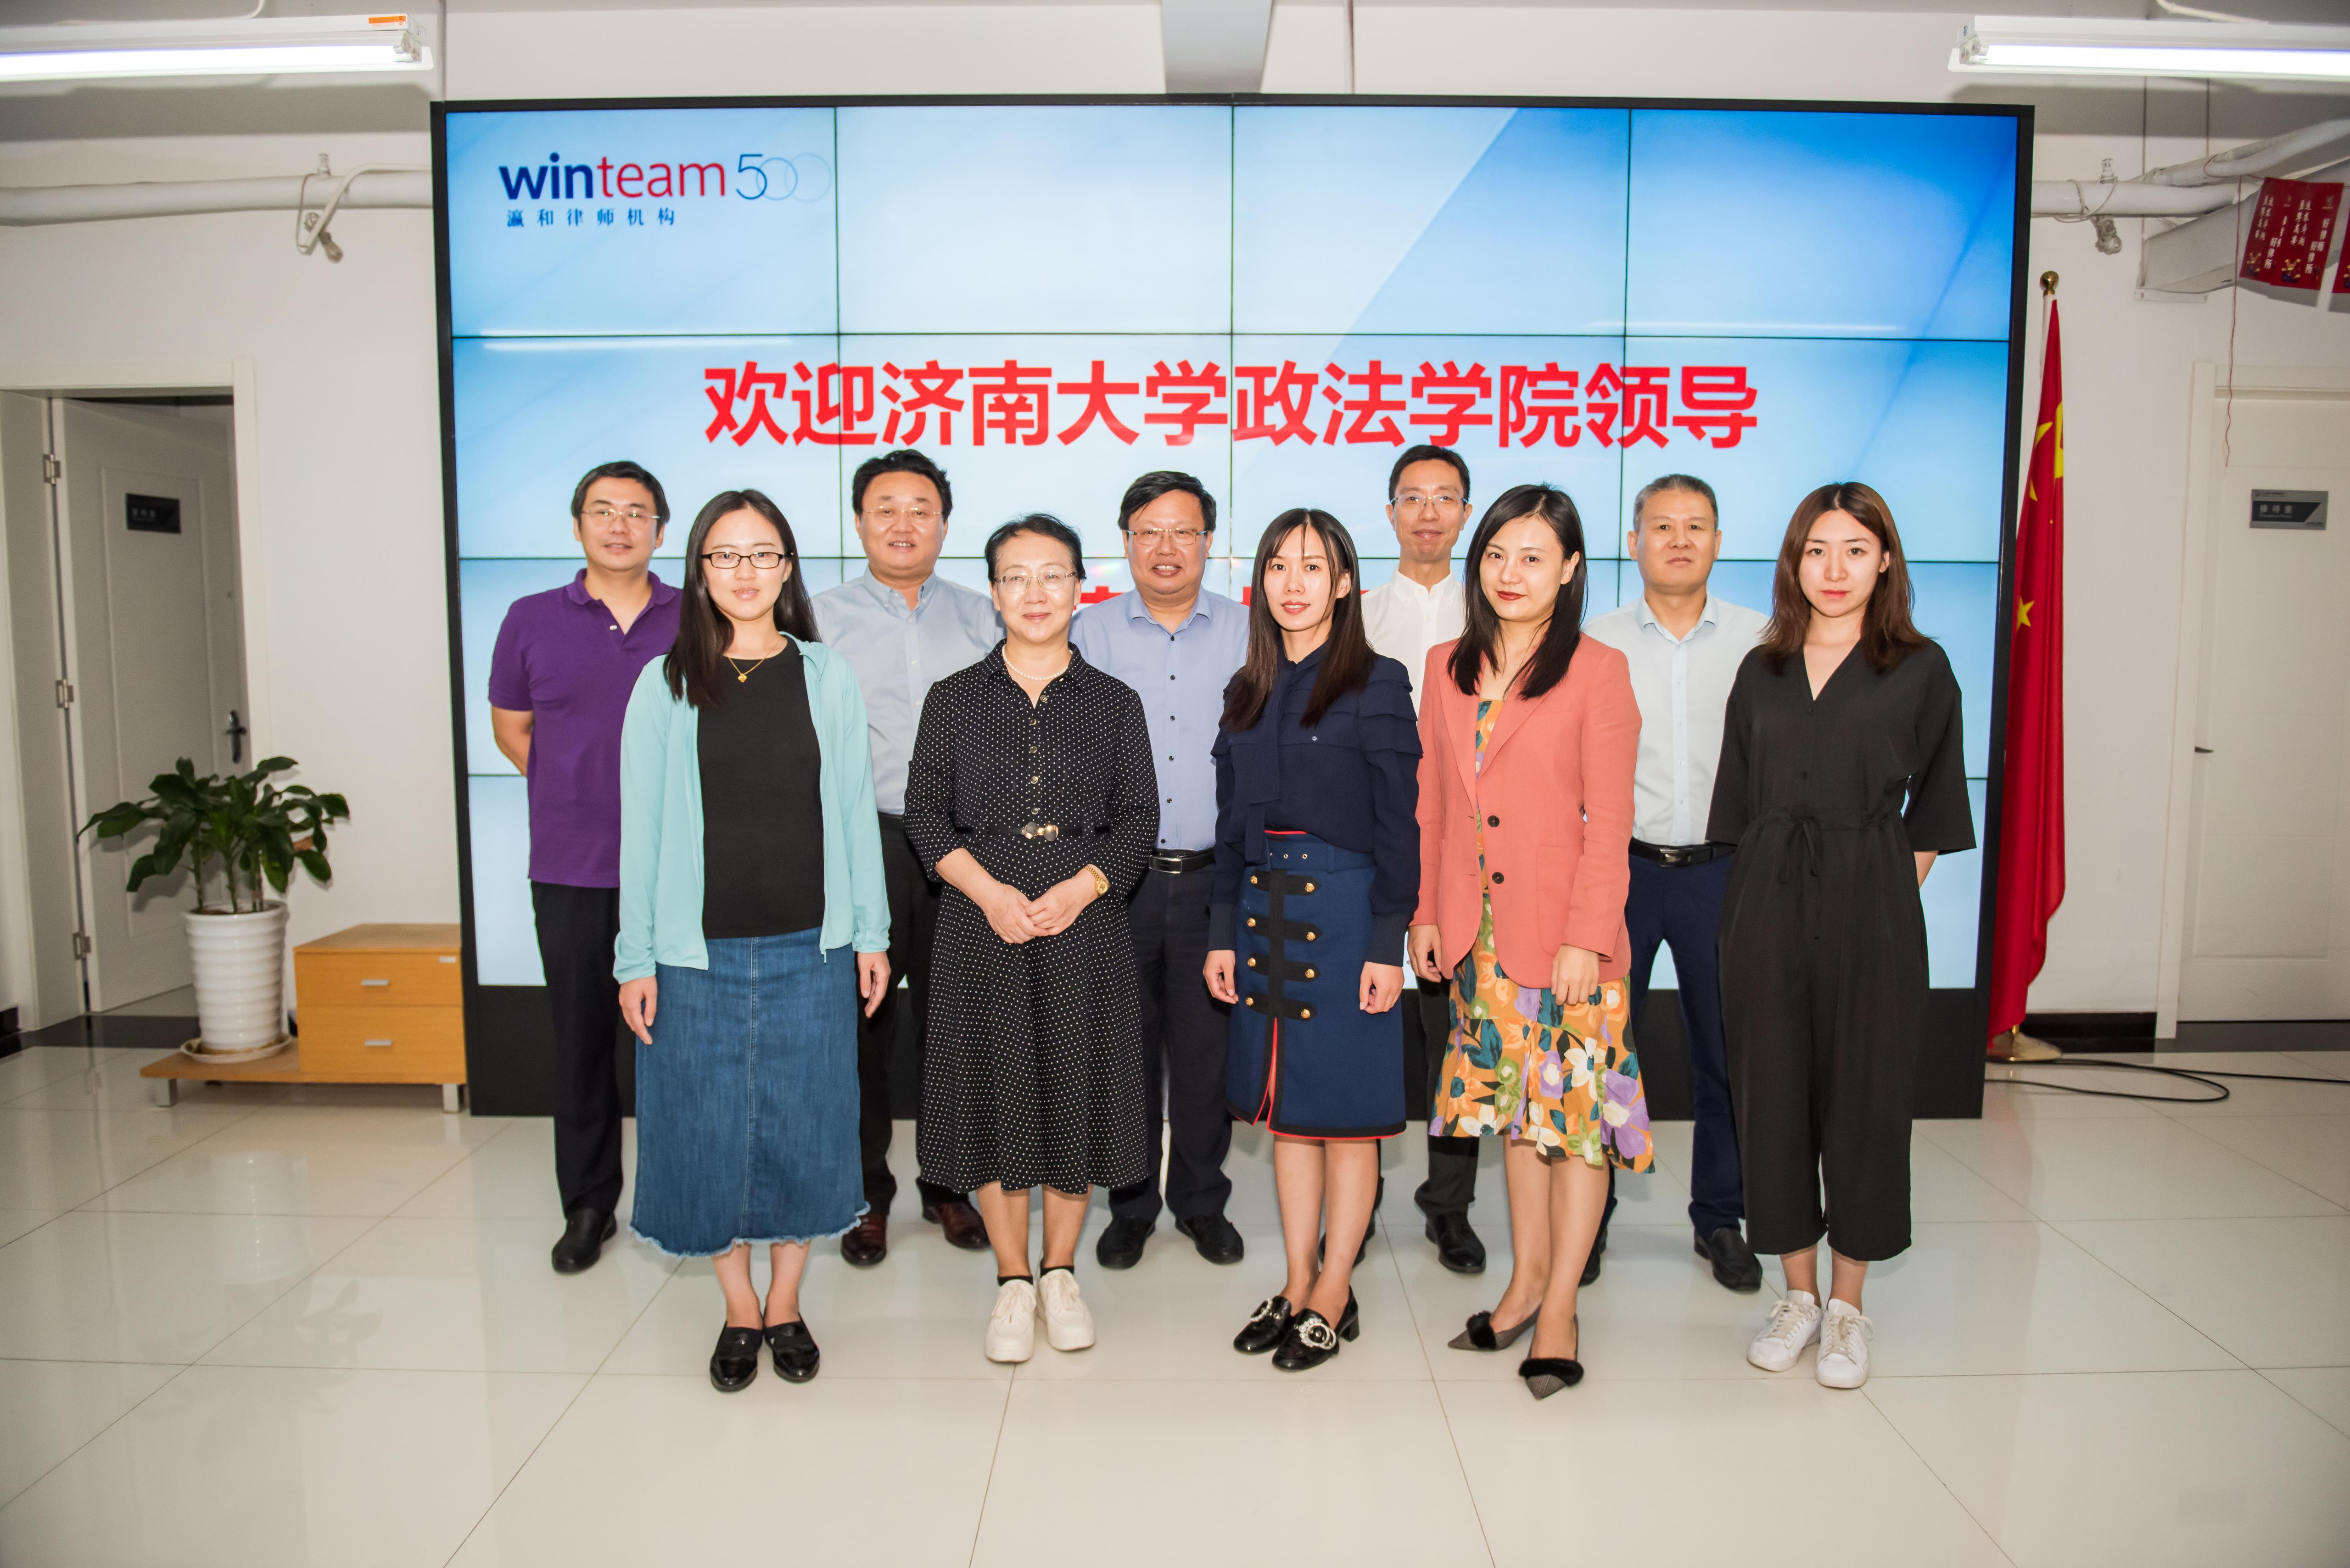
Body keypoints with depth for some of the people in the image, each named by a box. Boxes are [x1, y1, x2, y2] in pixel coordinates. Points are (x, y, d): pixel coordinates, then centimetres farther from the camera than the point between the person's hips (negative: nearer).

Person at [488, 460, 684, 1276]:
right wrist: (575, 793, 8)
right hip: (569, 870, 1)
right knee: (581, 1036, 8)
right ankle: (588, 1205, 22)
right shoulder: (531, 620, 6)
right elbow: (509, 724, 16)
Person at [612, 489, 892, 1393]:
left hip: (810, 947, 1)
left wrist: (871, 931, 3)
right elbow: (642, 826, 1)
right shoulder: (665, 684, 1)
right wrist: (635, 956, -1)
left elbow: (854, 810, 5)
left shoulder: (827, 676, 4)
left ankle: (786, 1308, 27)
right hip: (699, 950, 0)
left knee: (802, 1124, 9)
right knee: (710, 1126, 7)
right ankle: (740, 1314, 26)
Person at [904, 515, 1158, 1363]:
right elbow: (926, 814, 1)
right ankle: (1013, 1284, 19)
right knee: (996, 1093, 4)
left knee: (1076, 1088, 5)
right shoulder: (955, 698, 6)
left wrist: (1076, 890, -13)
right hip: (983, 924, 0)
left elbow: (1138, 819, 2)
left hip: (1084, 924, 0)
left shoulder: (1114, 702, 6)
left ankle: (1060, 1274, 23)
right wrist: (991, 891, -13)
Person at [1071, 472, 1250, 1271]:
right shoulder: (1089, 633, 5)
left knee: (1208, 1049, 8)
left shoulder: (1249, 636, 5)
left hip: (1216, 877, 0)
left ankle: (1202, 1201, 26)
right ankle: (1130, 1205, 25)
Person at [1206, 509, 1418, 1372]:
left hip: (1344, 908, -5)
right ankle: (1297, 1285, 23)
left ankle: (1334, 1294, 16)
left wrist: (1388, 945, -12)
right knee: (1287, 1110, 12)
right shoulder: (1246, 692, 11)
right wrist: (1223, 934, 8)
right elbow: (1232, 824, 13)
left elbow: (1398, 825, -8)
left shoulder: (1378, 684, -5)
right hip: (1264, 908, 6)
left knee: (1346, 1110, 3)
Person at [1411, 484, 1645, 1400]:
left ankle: (1559, 1307, 16)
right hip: (1482, 931, 5)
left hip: (1567, 936, -5)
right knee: (1513, 1102, 15)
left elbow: (1609, 822, -10)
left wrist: (1585, 939, -14)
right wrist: (1425, 913, 9)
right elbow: (1431, 805, 11)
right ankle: (1527, 1277, 29)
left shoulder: (1597, 672, -7)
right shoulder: (1448, 669, 8)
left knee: (1577, 1112, 3)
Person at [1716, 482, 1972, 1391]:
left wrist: (1888, 892, -1)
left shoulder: (1920, 670, 2)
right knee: (1772, 1087, 6)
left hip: (1871, 907, -2)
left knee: (1862, 1089, 4)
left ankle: (1847, 1305, 19)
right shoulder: (1762, 671, 10)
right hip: (1768, 904, 3)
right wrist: (1765, 892, 6)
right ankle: (1798, 1294, 22)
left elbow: (1932, 808, 5)